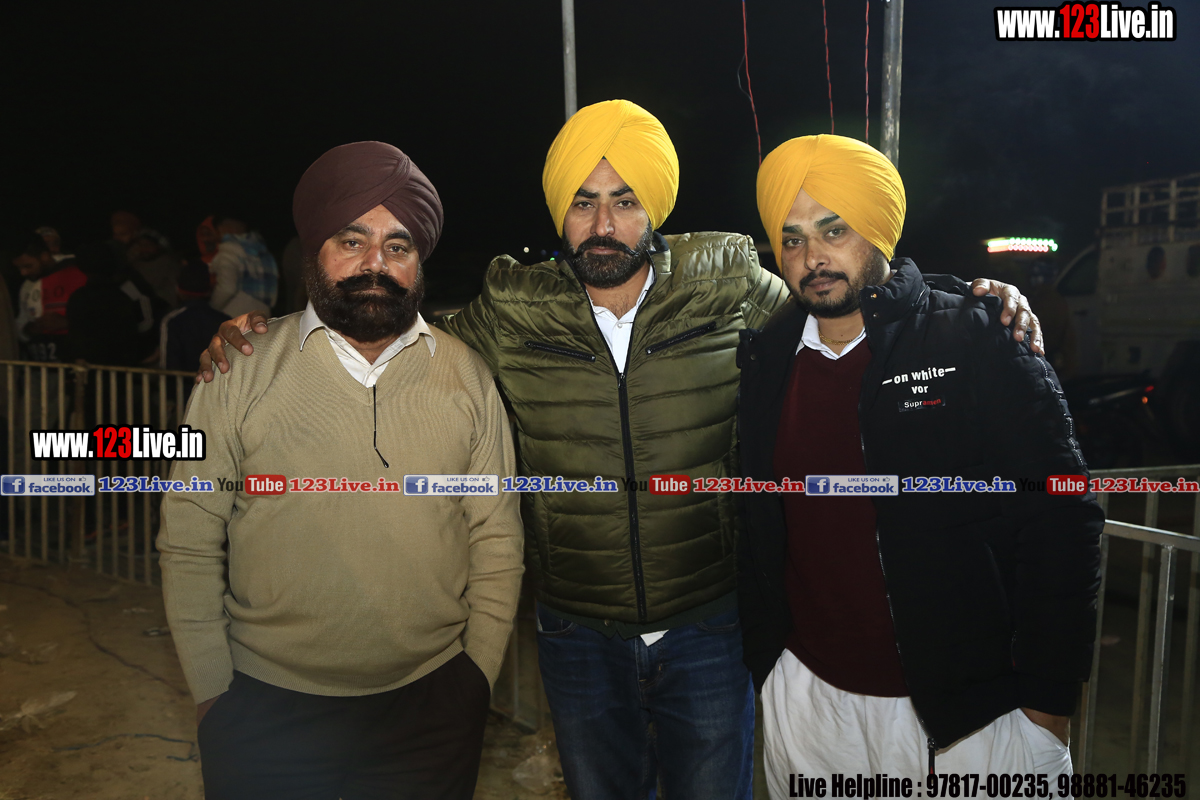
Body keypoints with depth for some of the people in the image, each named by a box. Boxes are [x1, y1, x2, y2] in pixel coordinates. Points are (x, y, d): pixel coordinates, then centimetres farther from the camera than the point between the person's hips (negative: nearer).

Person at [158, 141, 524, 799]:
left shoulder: (467, 376, -2)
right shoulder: (240, 370, -6)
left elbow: (496, 541, 1)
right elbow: (189, 542, -3)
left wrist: (479, 672, 0)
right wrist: (210, 690, -2)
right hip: (265, 708, 0)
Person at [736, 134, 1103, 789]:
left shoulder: (975, 340, -11)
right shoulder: (766, 361, 1)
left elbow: (1060, 521, -11)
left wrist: (1048, 695, -10)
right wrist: (761, 653, 8)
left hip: (967, 708, -3)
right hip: (806, 694, 4)